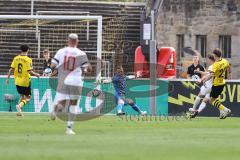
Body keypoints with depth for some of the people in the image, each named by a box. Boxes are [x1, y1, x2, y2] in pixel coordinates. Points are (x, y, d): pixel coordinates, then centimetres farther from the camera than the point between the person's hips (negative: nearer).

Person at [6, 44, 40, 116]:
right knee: (28, 97, 6)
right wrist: (36, 74, -2)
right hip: (25, 81, -5)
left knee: (22, 96, 21)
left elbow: (11, 69, 0)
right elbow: (29, 71, -18)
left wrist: (8, 78, 8)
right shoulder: (28, 59, -13)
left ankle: (19, 111, 12)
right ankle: (20, 105, -21)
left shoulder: (16, 58, 1)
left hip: (17, 81, 5)